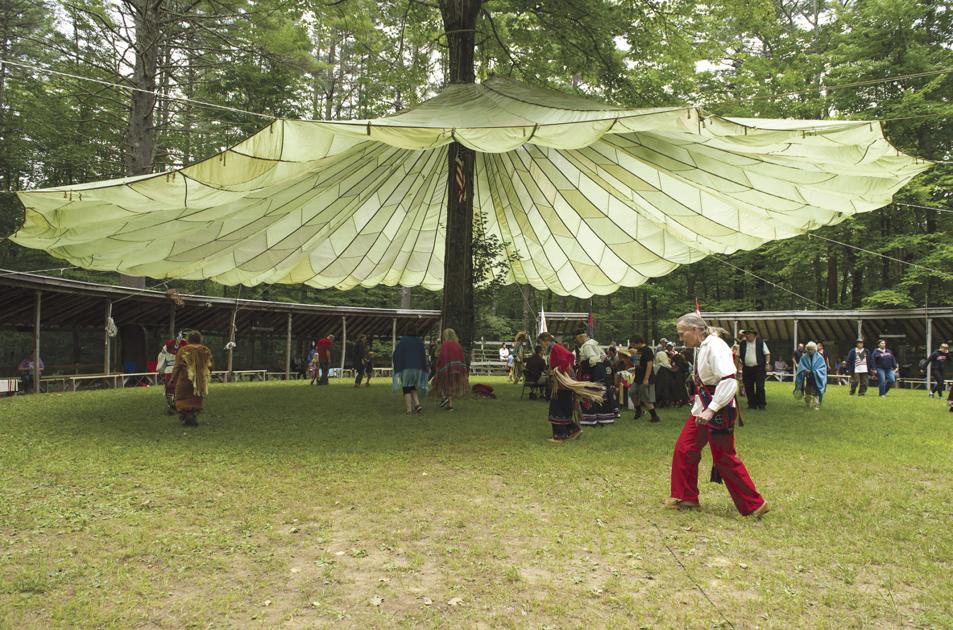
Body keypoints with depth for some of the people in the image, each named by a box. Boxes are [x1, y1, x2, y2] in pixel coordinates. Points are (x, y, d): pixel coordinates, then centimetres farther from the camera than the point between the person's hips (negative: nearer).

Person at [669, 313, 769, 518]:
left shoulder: (715, 346, -20)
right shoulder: (703, 347, 10)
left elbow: (730, 380, -29)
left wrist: (711, 409, -30)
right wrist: (702, 407, 16)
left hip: (718, 412, -10)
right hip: (703, 409, 10)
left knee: (725, 459, -2)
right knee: (684, 450, 12)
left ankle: (754, 505, 11)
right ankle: (686, 497, 24)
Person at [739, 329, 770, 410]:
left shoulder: (761, 343, 3)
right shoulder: (742, 344, 9)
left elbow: (767, 354, 2)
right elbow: (738, 356, 15)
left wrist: (767, 363, -8)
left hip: (759, 368, -3)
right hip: (747, 369, 3)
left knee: (760, 387, -7)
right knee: (748, 388, 4)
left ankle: (761, 404, 2)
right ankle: (752, 404, 14)